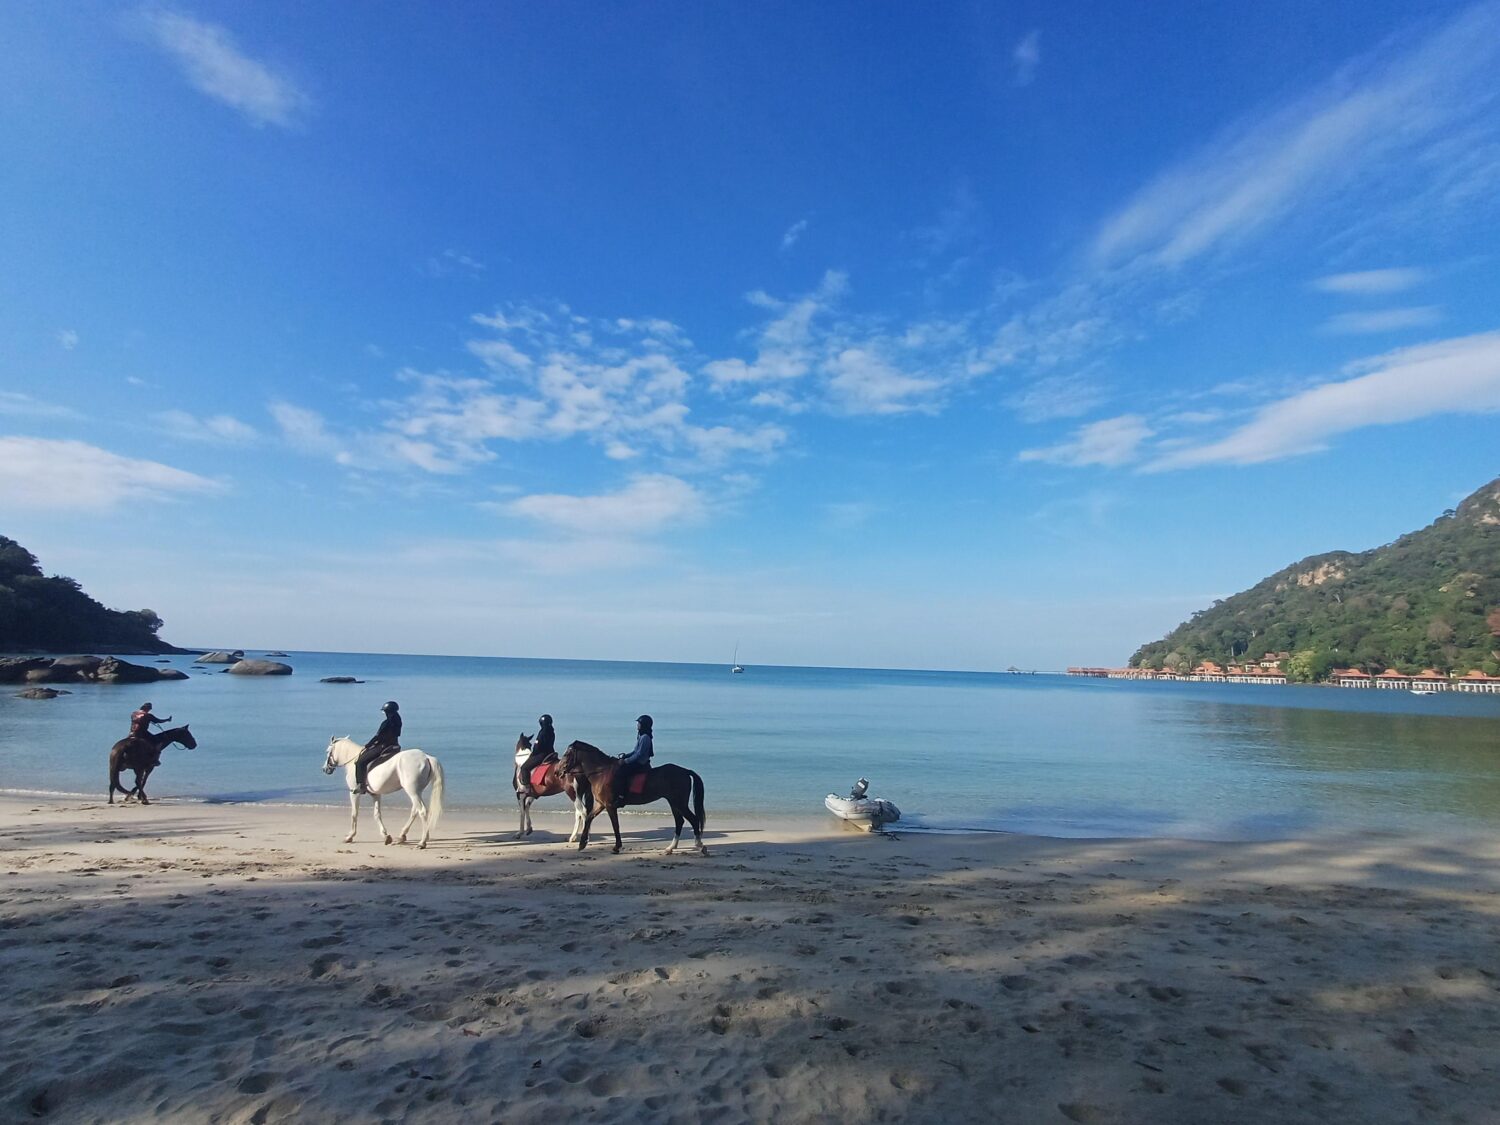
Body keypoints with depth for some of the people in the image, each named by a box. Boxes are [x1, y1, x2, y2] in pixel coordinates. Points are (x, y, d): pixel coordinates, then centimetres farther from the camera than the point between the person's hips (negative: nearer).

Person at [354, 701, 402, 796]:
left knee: (360, 762, -6)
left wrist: (366, 746, -3)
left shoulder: (386, 723, -17)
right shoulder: (397, 722, 8)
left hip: (383, 747, -9)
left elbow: (377, 737, -15)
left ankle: (361, 786, -11)